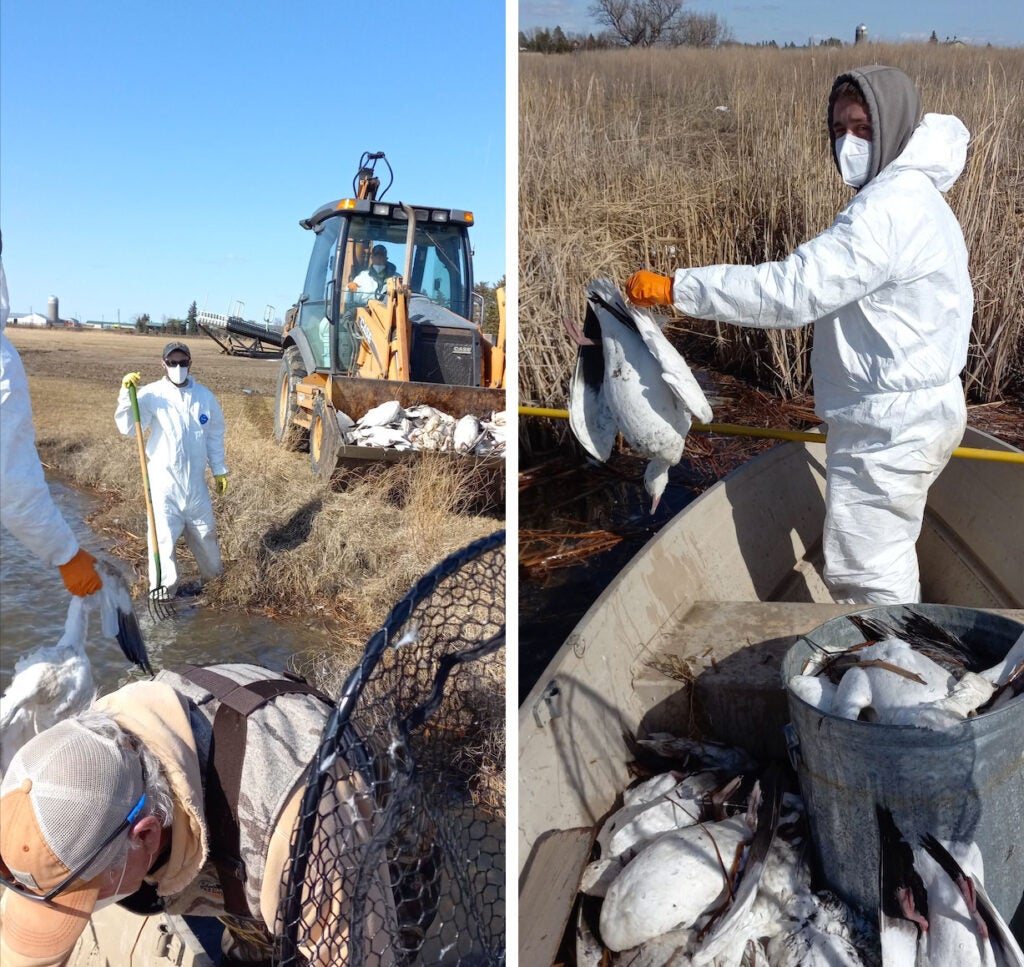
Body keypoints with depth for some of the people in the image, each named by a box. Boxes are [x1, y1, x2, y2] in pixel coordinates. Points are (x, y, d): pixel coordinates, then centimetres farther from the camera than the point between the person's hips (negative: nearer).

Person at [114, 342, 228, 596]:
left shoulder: (205, 396, 4)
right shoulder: (151, 394, -9)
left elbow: (215, 435, 12)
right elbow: (128, 427, -19)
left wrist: (219, 469, 13)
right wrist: (127, 394, -31)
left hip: (195, 479, 4)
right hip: (163, 480, -4)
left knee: (205, 531, 18)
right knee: (163, 537, -4)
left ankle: (214, 578, 38)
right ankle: (163, 592, 9)